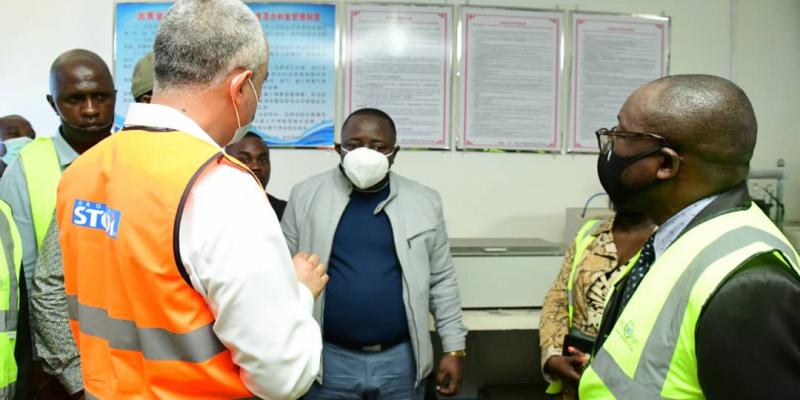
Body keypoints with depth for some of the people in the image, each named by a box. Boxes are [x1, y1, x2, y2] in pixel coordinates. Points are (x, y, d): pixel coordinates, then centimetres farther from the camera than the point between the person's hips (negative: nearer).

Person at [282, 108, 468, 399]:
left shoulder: (424, 201, 0)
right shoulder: (306, 196, -3)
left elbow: (441, 280, 5)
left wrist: (454, 348, 3)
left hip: (400, 359, 1)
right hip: (328, 358, 0)